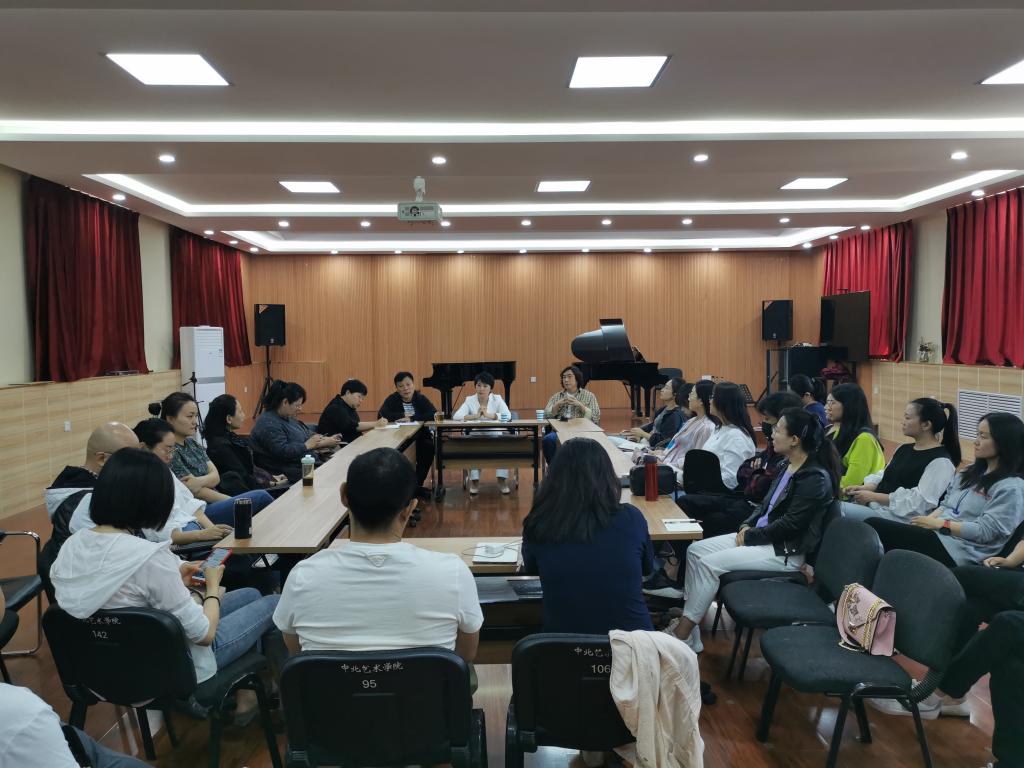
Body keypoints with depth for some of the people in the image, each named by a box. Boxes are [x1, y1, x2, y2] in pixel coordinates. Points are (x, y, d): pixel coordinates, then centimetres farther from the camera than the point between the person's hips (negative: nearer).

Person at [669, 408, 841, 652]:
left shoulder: (816, 478, -17)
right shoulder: (788, 467, 10)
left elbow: (790, 524, -20)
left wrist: (751, 536, -14)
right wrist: (747, 525, 1)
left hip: (786, 552, -9)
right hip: (761, 535, 9)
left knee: (709, 563, -21)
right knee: (695, 550, -3)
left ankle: (684, 636, -11)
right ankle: (688, 622, -3)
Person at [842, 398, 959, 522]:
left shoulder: (941, 461, -8)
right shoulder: (904, 448, 19)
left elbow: (920, 502, -17)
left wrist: (874, 496, -16)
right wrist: (864, 488, -1)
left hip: (900, 517, -8)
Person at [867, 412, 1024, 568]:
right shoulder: (971, 473, 19)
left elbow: (984, 531, -15)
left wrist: (939, 523, -14)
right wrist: (929, 519, -1)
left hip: (958, 550, -8)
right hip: (936, 534, 8)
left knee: (874, 525, -23)